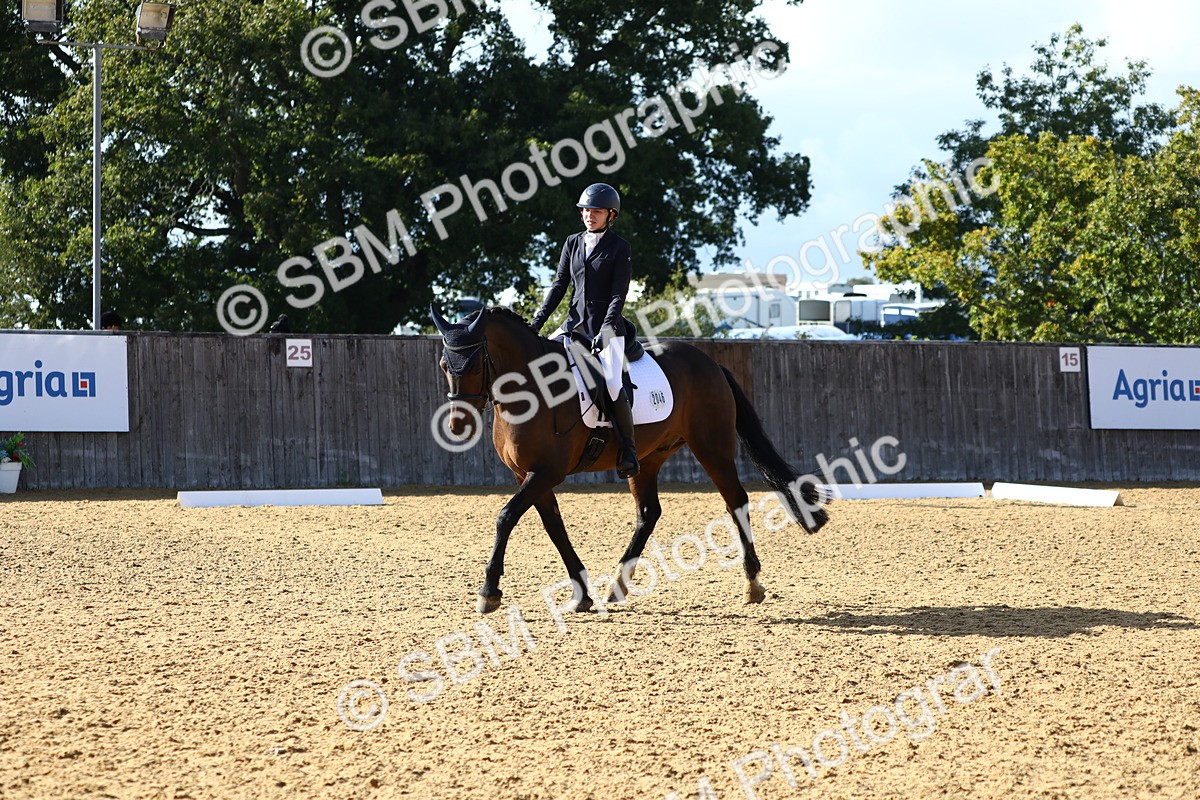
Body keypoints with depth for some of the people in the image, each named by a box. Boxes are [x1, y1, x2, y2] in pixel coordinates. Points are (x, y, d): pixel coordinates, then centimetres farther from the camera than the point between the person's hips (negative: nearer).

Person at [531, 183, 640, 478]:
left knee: (612, 384, -22)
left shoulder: (619, 248, -3)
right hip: (576, 322, 6)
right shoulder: (573, 243, 12)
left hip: (607, 324, -6)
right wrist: (538, 320, 0)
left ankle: (628, 451, -12)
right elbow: (559, 284, 10)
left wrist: (605, 330, -21)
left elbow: (619, 294, -9)